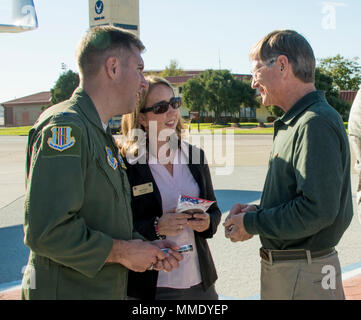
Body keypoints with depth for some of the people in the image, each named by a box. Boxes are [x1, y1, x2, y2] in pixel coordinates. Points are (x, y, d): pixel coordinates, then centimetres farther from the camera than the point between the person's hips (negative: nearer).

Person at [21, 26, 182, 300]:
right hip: (67, 291, -9)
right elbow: (46, 231, -27)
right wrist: (122, 252, -16)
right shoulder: (65, 126, -18)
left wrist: (145, 248, 2)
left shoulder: (99, 133, 14)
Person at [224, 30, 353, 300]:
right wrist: (257, 211, 2)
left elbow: (318, 210, -27)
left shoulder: (316, 123, -20)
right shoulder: (297, 121, 13)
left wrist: (251, 224, -17)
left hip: (303, 277, -9)